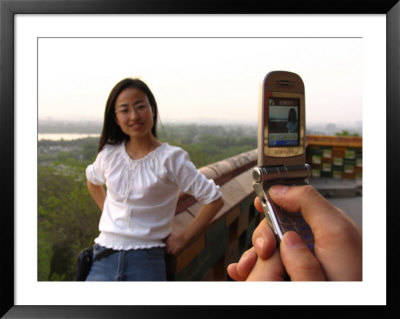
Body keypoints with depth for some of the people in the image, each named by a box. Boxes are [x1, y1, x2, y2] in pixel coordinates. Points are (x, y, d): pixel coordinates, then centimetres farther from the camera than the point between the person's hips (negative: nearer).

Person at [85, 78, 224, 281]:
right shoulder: (109, 153, 2)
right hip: (104, 256, 4)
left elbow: (214, 199, -8)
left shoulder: (170, 158, -11)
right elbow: (92, 180, 25)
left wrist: (184, 238, -6)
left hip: (146, 260, -3)